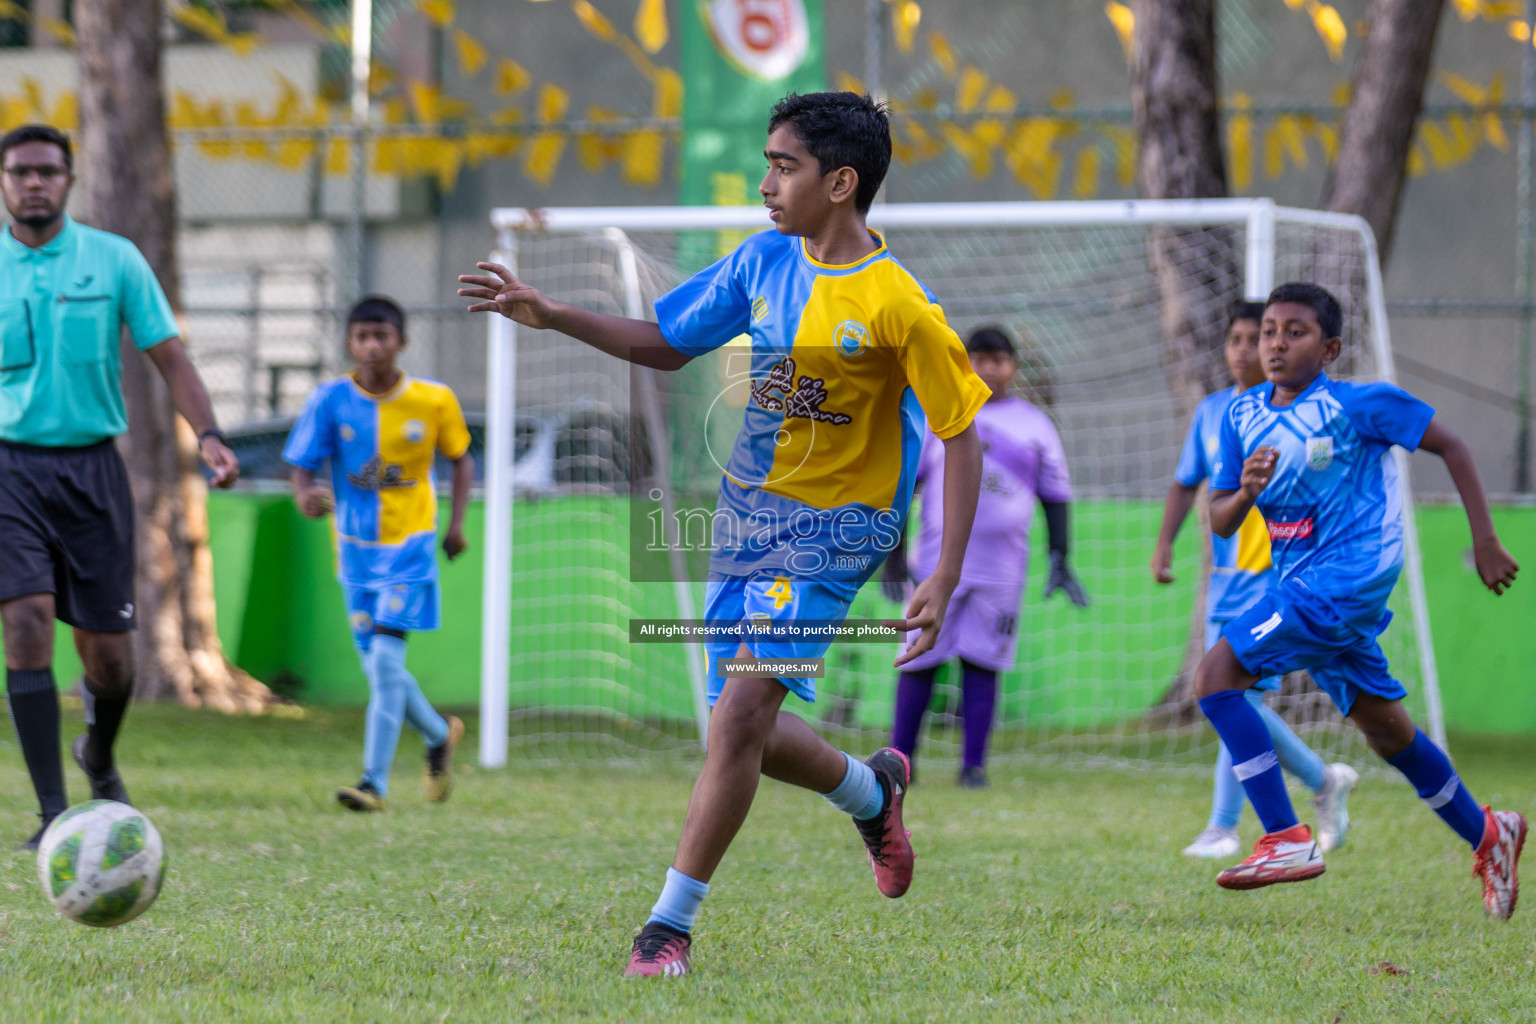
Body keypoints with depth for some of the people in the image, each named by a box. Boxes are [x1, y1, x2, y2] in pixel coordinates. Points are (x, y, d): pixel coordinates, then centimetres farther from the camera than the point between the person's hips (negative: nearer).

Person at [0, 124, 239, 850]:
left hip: (92, 464, 1)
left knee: (107, 653, 4)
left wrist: (207, 434, -11)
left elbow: (167, 354, 3)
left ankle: (99, 756, 39)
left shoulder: (114, 260, 3)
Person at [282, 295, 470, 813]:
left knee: (385, 655, -17)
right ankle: (440, 734, 37)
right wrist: (306, 497, -30)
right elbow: (302, 466, -7)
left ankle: (374, 783, -17)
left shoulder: (434, 401, -7)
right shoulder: (331, 400, -7)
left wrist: (456, 524, 0)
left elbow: (461, 459, 9)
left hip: (410, 543, -3)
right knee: (379, 668, 9)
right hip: (356, 546, 3)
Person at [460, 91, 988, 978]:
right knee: (746, 732, 9)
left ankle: (670, 924, -10)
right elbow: (666, 346, 14)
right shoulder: (764, 261, 3)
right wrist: (552, 316, 1)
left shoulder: (900, 307, -16)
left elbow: (962, 437, -11)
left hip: (832, 529, -7)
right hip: (747, 514, 7)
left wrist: (945, 581, -16)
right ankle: (872, 790, 40)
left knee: (744, 710, -18)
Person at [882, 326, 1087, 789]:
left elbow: (1055, 497, 14)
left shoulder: (1035, 425, 10)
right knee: (918, 660, -1)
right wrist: (893, 552, 2)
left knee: (982, 663, -1)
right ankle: (899, 760, 6)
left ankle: (973, 764, 3)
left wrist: (1059, 560, 5)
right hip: (938, 560, 0)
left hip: (1001, 568, 0)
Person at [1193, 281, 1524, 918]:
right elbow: (1220, 523, 7)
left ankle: (1287, 840, -18)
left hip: (1348, 575, -7)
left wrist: (1484, 540, -3)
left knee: (1216, 676, -19)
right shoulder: (1243, 415, 6)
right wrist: (1246, 490, -16)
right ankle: (1487, 836, 34)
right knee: (1384, 728, 16)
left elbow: (1450, 446, -2)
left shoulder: (1359, 405, -10)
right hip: (1303, 586, 7)